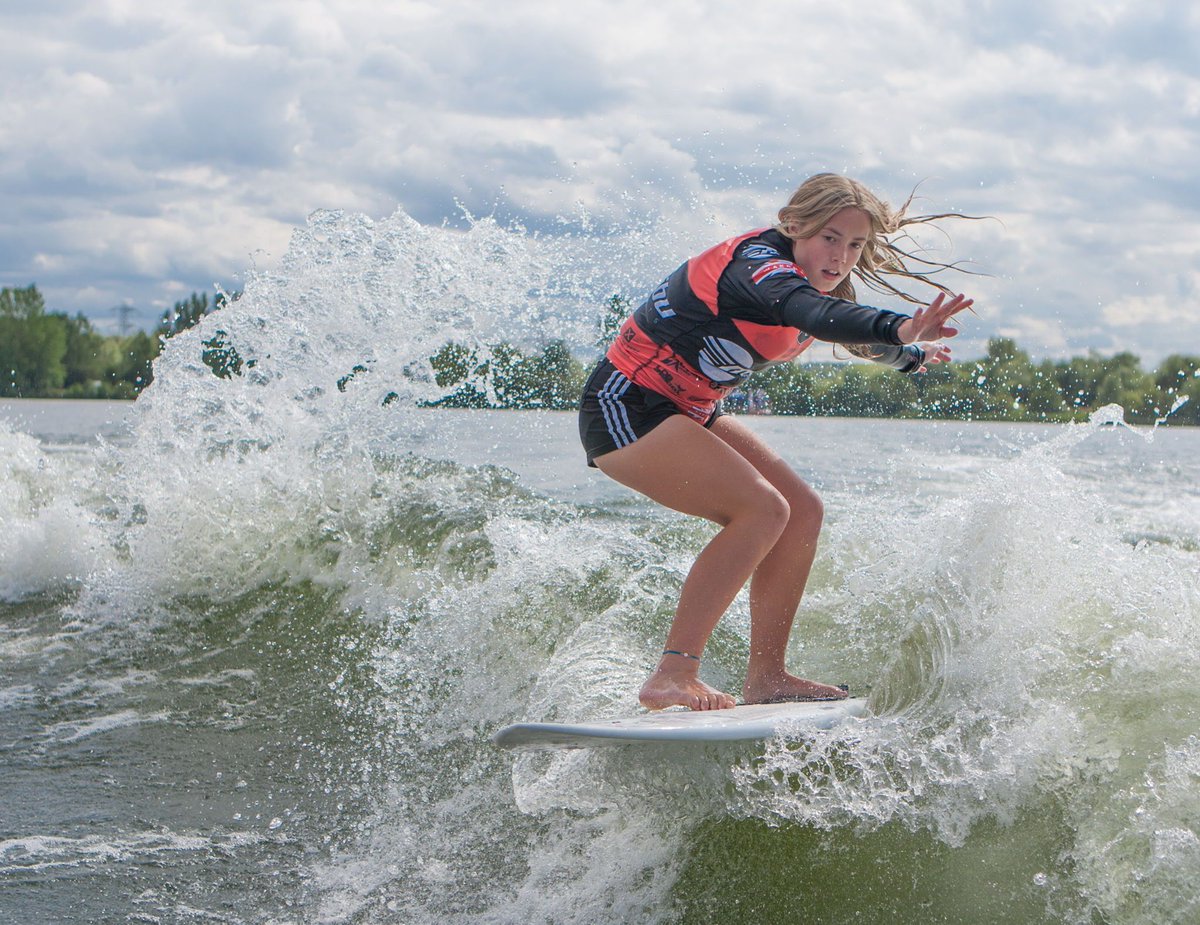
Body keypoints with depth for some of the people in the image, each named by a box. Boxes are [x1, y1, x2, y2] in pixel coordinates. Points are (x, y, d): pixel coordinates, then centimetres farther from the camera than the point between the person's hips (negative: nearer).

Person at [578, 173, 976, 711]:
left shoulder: (814, 279, 8)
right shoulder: (760, 260, -22)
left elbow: (853, 335, 32)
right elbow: (810, 314, -46)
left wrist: (912, 356, 49)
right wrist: (898, 330, -63)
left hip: (688, 413, 10)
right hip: (627, 409, -10)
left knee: (802, 512, 4)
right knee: (762, 510, -24)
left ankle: (766, 679, 6)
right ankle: (672, 675, -28)